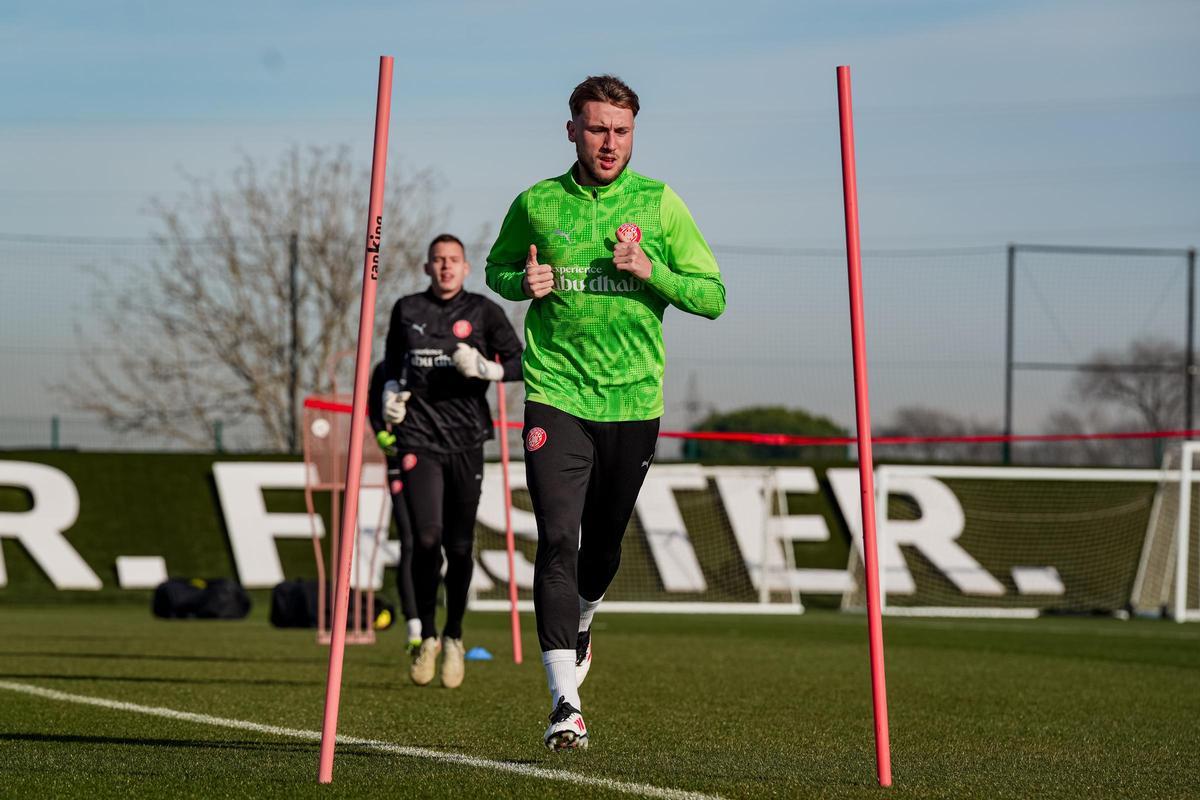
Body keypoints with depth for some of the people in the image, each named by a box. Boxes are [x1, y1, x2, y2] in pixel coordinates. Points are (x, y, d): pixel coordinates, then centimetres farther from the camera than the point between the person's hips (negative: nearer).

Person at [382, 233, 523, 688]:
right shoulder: (407, 310, 10)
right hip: (418, 437, 0)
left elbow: (520, 363, 3)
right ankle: (427, 636, 3)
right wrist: (390, 393, 5)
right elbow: (392, 364, 24)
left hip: (465, 439, 0)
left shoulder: (483, 311, 4)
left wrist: (484, 368, -14)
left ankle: (453, 638, 22)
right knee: (427, 538, -14)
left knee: (460, 545, 2)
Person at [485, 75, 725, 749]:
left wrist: (650, 270, -16)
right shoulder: (537, 205, 2)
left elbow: (712, 296, 0)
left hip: (633, 400, 1)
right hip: (556, 395, -1)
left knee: (604, 543, 14)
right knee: (557, 542, -15)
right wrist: (526, 282, -4)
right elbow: (497, 268, 19)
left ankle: (582, 622, 49)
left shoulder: (659, 205, 1)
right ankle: (566, 702, -19)